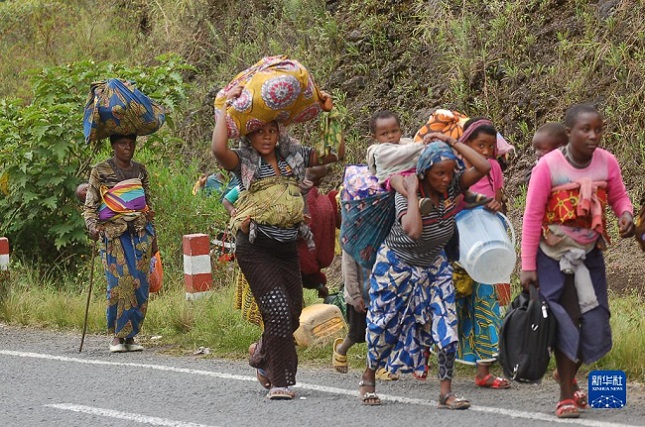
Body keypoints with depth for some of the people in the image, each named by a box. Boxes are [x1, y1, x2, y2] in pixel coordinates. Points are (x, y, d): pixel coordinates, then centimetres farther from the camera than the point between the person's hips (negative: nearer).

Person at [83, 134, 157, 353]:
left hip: (140, 231, 4)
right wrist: (92, 226, -17)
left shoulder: (140, 171, 16)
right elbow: (89, 206, 2)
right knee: (120, 283, -14)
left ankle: (129, 335, 4)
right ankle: (117, 336, -6)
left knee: (140, 285, -4)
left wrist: (153, 237, 20)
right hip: (113, 233, -4)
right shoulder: (100, 171, 4)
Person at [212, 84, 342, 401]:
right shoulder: (244, 163, -3)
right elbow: (219, 148, -24)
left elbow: (335, 154, 11)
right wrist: (226, 106, -15)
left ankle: (261, 353, 40)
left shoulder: (293, 157, 10)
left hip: (287, 248, 5)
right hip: (255, 248, -5)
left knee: (292, 315, 9)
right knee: (278, 311, -16)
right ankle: (281, 382, -12)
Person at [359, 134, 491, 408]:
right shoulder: (406, 192, -28)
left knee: (446, 325, -9)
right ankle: (368, 377, 33)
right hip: (398, 264, -4)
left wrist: (452, 143, -28)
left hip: (434, 265, 4)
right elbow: (413, 230, -45)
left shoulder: (451, 186, -15)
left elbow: (483, 167, -28)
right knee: (386, 324, 8)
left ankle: (446, 392, -8)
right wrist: (413, 192, -39)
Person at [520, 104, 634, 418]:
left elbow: (619, 197, 8)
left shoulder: (606, 162, -8)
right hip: (554, 254, -4)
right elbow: (532, 217, -13)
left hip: (589, 252, 4)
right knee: (565, 318, -10)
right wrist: (528, 266, -13)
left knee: (594, 323, 6)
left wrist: (626, 215, -17)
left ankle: (569, 379, 31)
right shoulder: (548, 166, -17)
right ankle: (566, 396, -1)